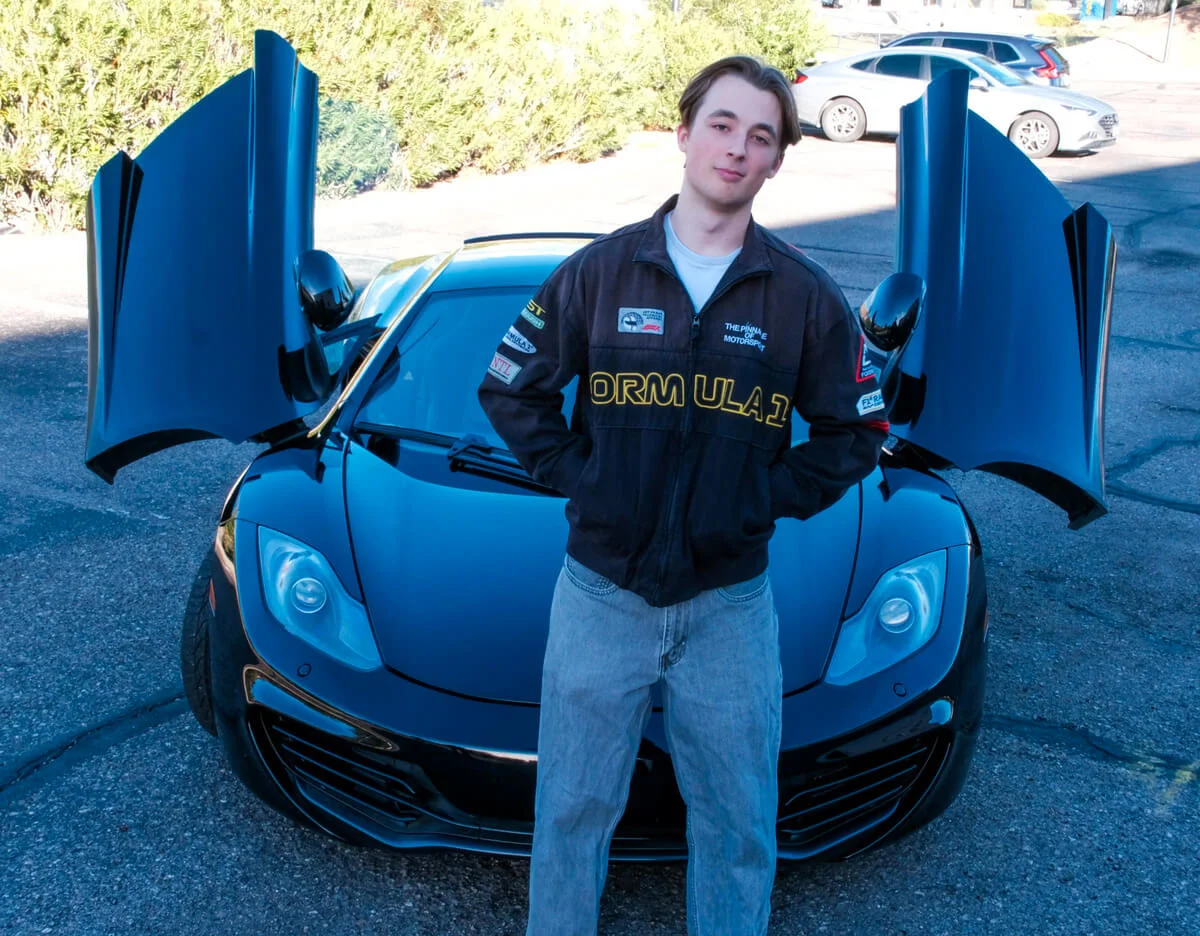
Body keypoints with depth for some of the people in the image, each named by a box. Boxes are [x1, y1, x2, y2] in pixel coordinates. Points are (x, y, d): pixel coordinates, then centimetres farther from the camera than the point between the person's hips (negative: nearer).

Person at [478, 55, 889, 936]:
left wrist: (772, 499, -3)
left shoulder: (806, 295, -1)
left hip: (733, 605, 0)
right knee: (572, 810, 13)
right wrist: (577, 474, -2)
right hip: (600, 594, 0)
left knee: (738, 823, 13)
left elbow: (856, 431, 8)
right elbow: (509, 390, 7)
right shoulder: (599, 270, -2)